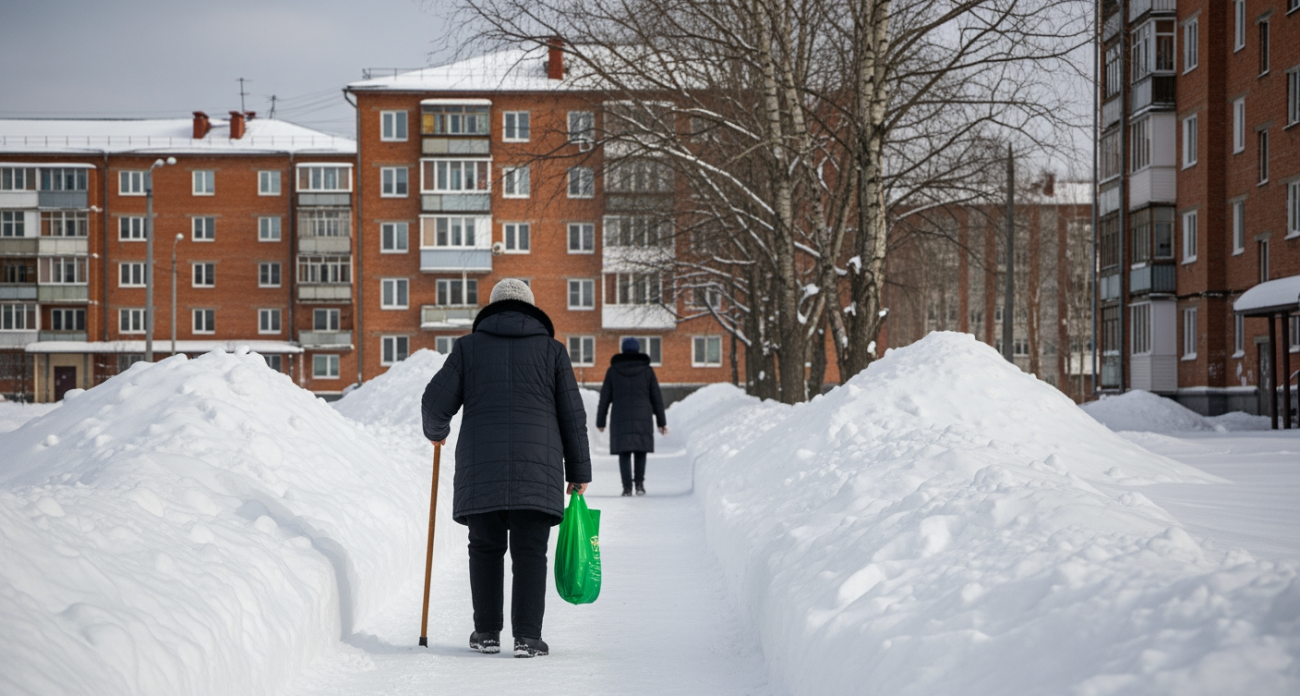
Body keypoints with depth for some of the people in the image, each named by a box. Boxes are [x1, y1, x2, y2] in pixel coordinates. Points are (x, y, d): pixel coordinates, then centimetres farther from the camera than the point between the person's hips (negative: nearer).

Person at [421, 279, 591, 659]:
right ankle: (527, 636, -5)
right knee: (530, 552, 2)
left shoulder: (468, 346, 10)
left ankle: (486, 632, 13)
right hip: (537, 468, -1)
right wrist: (579, 472, 12)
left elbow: (436, 403, 4)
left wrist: (436, 431, 26)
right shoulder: (551, 349, 11)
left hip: (480, 470, 1)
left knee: (485, 548, 13)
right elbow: (572, 416, 7)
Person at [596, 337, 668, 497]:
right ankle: (639, 484, 3)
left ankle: (627, 488, -4)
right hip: (642, 417, 0)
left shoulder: (613, 371, 4)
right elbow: (656, 397, 3)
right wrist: (662, 422, 8)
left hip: (620, 418, 0)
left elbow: (605, 398, 4)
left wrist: (600, 422, 11)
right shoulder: (647, 370, 4)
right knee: (640, 451, 14)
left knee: (624, 453, 4)